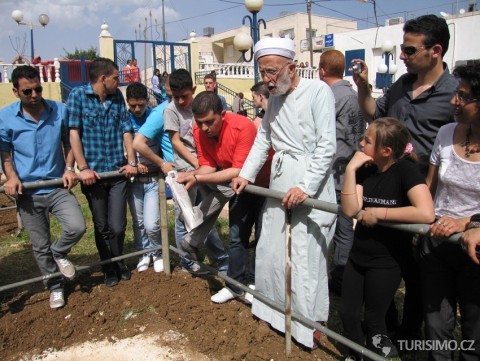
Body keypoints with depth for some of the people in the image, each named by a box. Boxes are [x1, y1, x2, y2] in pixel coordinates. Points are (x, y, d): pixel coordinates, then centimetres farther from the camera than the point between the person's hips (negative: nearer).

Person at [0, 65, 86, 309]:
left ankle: (59, 253, 18)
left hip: (58, 186, 1)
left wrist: (69, 168, -4)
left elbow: (68, 143, 9)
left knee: (77, 227, -18)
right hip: (28, 192, 0)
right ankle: (55, 288, 32)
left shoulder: (60, 110, -4)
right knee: (40, 246, 10)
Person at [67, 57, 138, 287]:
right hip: (93, 173, -2)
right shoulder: (78, 95, -3)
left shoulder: (117, 96, 8)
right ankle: (109, 268, 32)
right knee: (102, 227, 10)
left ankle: (117, 262, 30)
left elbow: (126, 130, 7)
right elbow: (74, 133, -9)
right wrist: (83, 168, -15)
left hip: (118, 172, 2)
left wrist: (131, 162, -3)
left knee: (117, 226, 1)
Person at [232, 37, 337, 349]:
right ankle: (274, 309, 34)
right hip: (279, 182, 7)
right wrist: (247, 174, 11)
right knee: (270, 250, 13)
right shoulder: (274, 98, 14)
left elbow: (327, 146, -14)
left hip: (311, 184, -7)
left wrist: (305, 187, -19)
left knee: (306, 257, -1)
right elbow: (263, 139, 20)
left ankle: (310, 324, 19)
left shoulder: (318, 91, -9)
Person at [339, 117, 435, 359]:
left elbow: (426, 213, -32)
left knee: (373, 319, 10)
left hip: (386, 260, -5)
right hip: (358, 255, 5)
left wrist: (378, 213, -24)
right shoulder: (365, 169, -1)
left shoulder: (405, 170, -17)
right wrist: (350, 168, -19)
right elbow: (350, 209, -13)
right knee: (347, 314, 13)